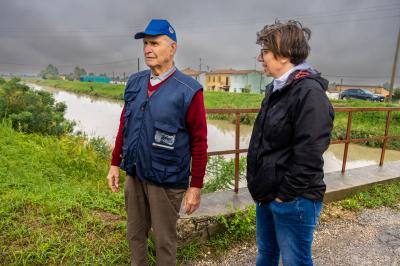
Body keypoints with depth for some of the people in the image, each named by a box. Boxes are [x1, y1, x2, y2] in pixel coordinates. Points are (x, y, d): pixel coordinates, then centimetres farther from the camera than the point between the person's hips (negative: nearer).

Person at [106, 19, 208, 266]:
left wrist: (196, 186, -10)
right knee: (135, 234, 22)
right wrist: (116, 163, 11)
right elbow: (124, 125, 11)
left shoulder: (188, 90, -14)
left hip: (166, 180, -5)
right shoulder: (135, 83, 4)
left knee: (164, 240, 13)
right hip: (134, 175, 6)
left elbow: (199, 142, -12)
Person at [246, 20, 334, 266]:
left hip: (293, 200, -8)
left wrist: (285, 195, -15)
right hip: (267, 194, 8)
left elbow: (308, 155, -23)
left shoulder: (309, 92, -20)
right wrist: (258, 185, 13)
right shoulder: (275, 89, 9)